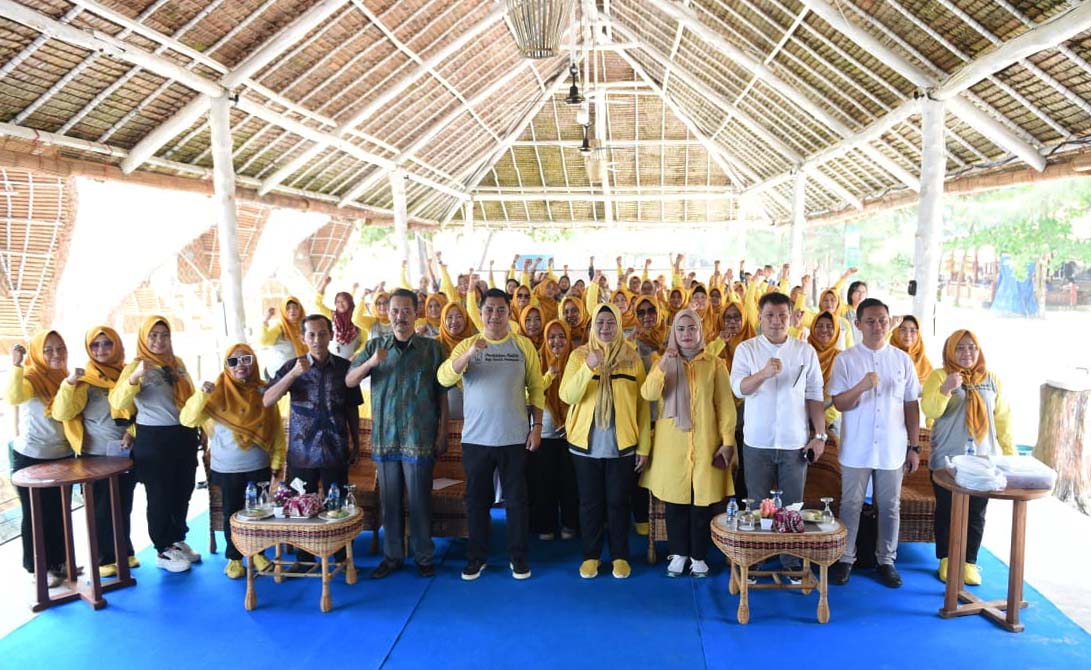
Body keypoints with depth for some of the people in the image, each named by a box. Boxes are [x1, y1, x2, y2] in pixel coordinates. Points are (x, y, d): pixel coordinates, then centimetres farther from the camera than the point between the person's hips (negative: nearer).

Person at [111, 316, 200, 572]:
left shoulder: (177, 363, 8)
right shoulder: (136, 366, -9)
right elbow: (118, 403, -25)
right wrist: (134, 377, -38)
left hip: (184, 435, 6)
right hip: (154, 439, -6)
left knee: (182, 493, 16)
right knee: (160, 496, 5)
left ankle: (177, 541, 33)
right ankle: (163, 551, 18)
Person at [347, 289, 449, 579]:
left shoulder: (432, 348, -1)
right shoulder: (375, 346, 7)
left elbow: (442, 394, 0)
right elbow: (349, 382, 1)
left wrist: (442, 433, -3)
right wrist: (370, 363, -18)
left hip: (419, 438, -3)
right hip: (384, 437, 3)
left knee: (419, 500, 5)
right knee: (389, 501, 11)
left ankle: (424, 556, 19)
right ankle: (392, 556, 24)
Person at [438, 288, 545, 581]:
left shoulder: (523, 345, 1)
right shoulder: (466, 345, 1)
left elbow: (536, 389, 2)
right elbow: (444, 378, -15)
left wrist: (537, 426, -4)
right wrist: (470, 353, -29)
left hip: (514, 438, 0)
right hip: (476, 438, 1)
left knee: (516, 499, 8)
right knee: (476, 499, 10)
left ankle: (518, 557, 21)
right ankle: (477, 557, 24)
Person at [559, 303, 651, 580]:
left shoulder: (632, 357, 1)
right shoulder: (579, 355, 0)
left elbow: (642, 404, 2)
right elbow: (567, 396, -12)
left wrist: (644, 445, -1)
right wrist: (588, 368, -25)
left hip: (622, 444, 0)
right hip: (586, 443, 0)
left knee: (618, 502, 8)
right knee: (590, 502, 9)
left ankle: (619, 556, 24)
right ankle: (591, 555, 24)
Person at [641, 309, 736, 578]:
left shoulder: (715, 364, 3)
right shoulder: (663, 362, 6)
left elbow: (725, 406, 1)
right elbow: (648, 395, -10)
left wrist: (728, 441, -5)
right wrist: (662, 366, -24)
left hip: (705, 444, -1)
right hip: (672, 444, 1)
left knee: (702, 500, 4)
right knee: (675, 499, 7)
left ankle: (698, 556, 20)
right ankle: (678, 553, 23)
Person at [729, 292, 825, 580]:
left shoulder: (806, 351, 4)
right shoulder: (746, 349, -1)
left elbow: (814, 396, 5)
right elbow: (738, 388, -14)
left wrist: (819, 435, 0)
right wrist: (763, 373, -32)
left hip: (795, 442, 1)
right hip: (758, 442, -1)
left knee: (792, 506, 8)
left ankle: (792, 562, 21)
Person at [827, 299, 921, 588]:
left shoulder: (902, 360, 3)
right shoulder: (845, 359, -3)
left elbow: (911, 405, 7)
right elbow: (839, 404, -7)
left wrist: (914, 446, 5)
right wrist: (861, 386, -26)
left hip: (892, 449, 2)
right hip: (856, 449, -2)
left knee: (890, 507, 11)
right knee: (851, 506, 7)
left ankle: (886, 560, 25)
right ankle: (845, 558, 19)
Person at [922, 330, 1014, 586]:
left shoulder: (992, 379, 7)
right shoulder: (939, 376, -3)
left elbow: (1003, 418, 10)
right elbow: (930, 411, -14)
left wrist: (1010, 453, 9)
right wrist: (945, 389, -31)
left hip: (984, 460, 3)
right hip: (947, 459, -2)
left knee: (976, 514, 7)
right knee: (946, 512, 7)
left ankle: (969, 562, 20)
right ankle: (946, 561, 20)